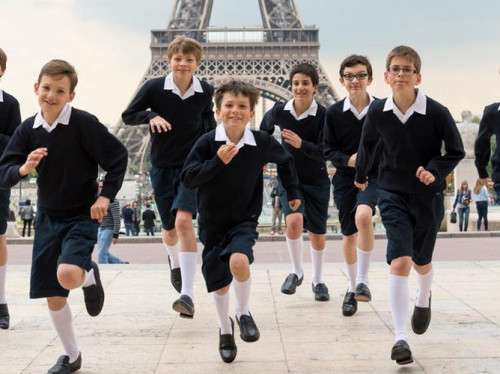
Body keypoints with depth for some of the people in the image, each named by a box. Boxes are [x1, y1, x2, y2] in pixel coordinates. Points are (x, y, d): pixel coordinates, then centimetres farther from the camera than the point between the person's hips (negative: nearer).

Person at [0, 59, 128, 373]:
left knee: (68, 275, -29)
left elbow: (118, 156, -11)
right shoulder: (28, 129, -3)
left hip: (82, 216, -5)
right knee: (53, 297, 9)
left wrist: (106, 196, -17)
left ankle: (90, 277, 9)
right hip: (48, 217, 5)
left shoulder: (84, 123, -16)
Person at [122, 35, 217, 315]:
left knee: (184, 220, -23)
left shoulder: (206, 92, -5)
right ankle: (175, 263, 50)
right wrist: (151, 115, -21)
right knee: (170, 229, 12)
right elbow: (128, 115, -3)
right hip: (162, 166, 1)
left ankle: (188, 294, -24)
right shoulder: (155, 88, -10)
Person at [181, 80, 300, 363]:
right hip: (213, 223, 1)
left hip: (245, 220, -1)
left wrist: (293, 192, 17)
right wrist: (217, 162, -29)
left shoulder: (262, 142, -10)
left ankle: (244, 313, -1)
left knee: (239, 261, -29)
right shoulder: (207, 143, -14)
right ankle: (225, 330, 38)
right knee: (220, 284, 10)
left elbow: (285, 160, 10)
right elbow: (188, 178, -18)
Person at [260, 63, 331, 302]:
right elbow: (265, 127, 15)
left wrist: (301, 144, -36)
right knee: (294, 221, -24)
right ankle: (296, 272, -2)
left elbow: (324, 153, -21)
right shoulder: (280, 111, -9)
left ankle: (318, 281, 30)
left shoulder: (324, 115, -17)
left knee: (317, 233, 8)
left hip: (316, 181, 0)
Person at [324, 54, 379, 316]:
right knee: (349, 235, 10)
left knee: (363, 216, -30)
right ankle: (352, 288, 30)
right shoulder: (334, 113, -2)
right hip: (345, 179, 2)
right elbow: (329, 150, 1)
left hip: (374, 176, -2)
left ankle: (363, 280, -16)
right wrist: (348, 160, -16)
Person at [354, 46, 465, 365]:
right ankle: (401, 337, -11)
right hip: (393, 194, 0)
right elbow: (368, 144, 11)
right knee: (400, 261, -14)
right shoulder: (378, 112, -9)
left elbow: (456, 151, -6)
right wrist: (361, 176, 25)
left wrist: (435, 171, -23)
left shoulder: (437, 112, -17)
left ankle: (424, 300, 53)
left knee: (421, 261, 17)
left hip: (428, 196, 0)